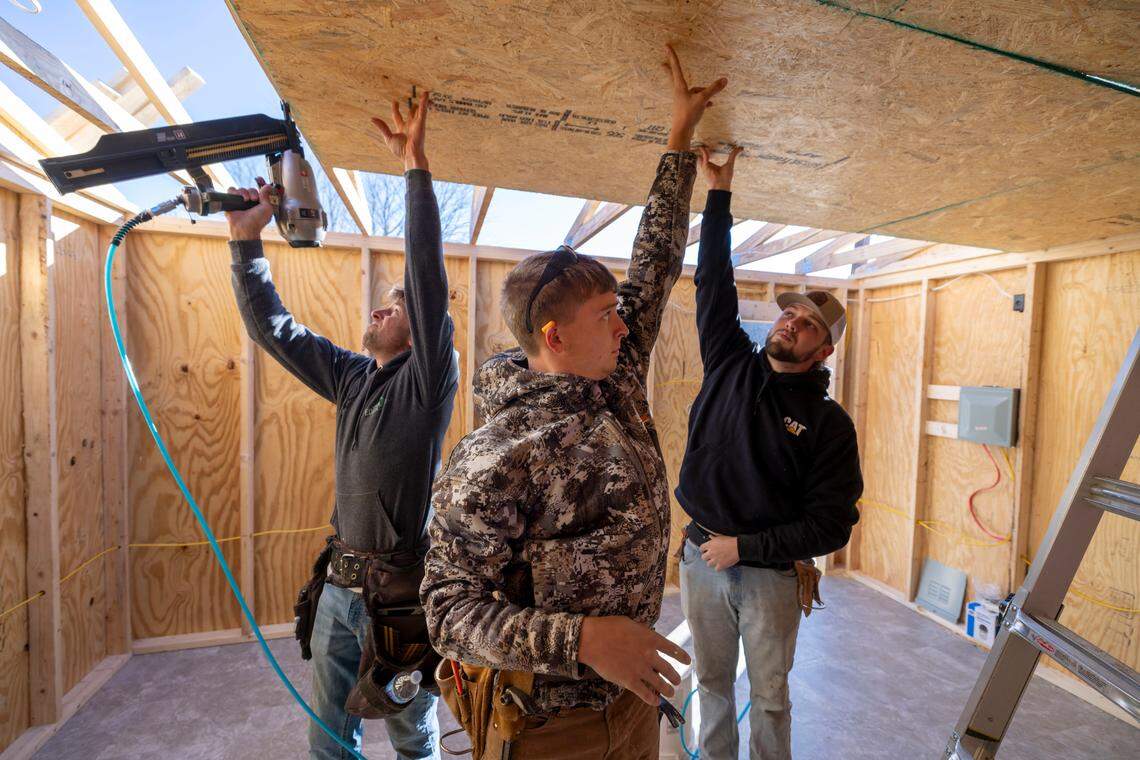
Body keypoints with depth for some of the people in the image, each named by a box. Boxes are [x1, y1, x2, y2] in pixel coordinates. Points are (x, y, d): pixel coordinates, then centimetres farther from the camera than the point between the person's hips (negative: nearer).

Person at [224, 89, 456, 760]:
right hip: (339, 582, 6)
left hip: (400, 588, -6)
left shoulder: (427, 380, -13)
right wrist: (247, 239, 6)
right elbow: (273, 329, 10)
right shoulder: (351, 377, 5)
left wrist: (416, 164, -23)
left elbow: (429, 280, -24)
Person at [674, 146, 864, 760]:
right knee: (712, 684, 20)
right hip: (700, 560, 2)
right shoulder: (729, 366, -2)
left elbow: (831, 525, -10)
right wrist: (719, 191, -5)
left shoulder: (829, 424, -7)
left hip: (770, 574, -2)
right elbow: (713, 280, -3)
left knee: (769, 696, 17)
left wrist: (744, 546, -16)